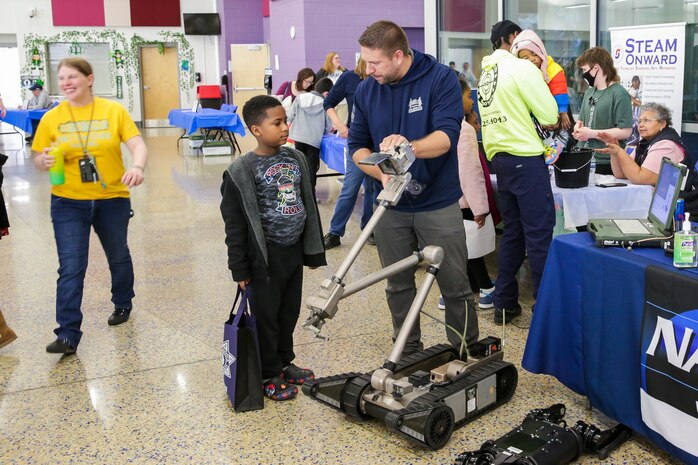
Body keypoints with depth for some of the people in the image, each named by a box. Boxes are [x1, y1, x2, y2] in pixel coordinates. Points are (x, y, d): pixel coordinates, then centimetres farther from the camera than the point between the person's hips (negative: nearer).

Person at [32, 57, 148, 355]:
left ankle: (123, 305, 45)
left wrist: (138, 167, -32)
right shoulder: (52, 118, -2)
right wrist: (45, 161, -21)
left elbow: (137, 144, -11)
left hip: (112, 199, 1)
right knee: (71, 268, -8)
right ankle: (68, 334, -4)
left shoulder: (114, 111, -4)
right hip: (68, 202, 0)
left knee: (118, 256, 20)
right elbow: (38, 159, 3)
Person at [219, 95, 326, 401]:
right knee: (266, 316, 6)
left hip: (294, 252, 6)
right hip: (265, 257, -6)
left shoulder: (296, 159, 4)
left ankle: (284, 362, 36)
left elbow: (309, 206, 11)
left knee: (289, 312, 17)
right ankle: (269, 375, 21)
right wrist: (240, 268, -10)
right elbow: (234, 224, -11)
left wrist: (313, 250, 12)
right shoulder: (242, 171, -14)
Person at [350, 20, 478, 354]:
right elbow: (357, 146, 2)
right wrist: (382, 173, -18)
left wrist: (410, 147, -42)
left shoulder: (441, 79, -12)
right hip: (390, 205, 4)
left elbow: (447, 136, -22)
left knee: (455, 286, 4)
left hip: (438, 204, -4)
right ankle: (407, 353, 32)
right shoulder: (365, 90, 0)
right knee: (398, 285, 14)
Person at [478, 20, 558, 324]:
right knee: (539, 233, -4)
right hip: (525, 158, -8)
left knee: (512, 231, 13)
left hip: (499, 157, 8)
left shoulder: (486, 73, 15)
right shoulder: (522, 68, -10)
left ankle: (504, 304, 16)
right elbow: (549, 116, -8)